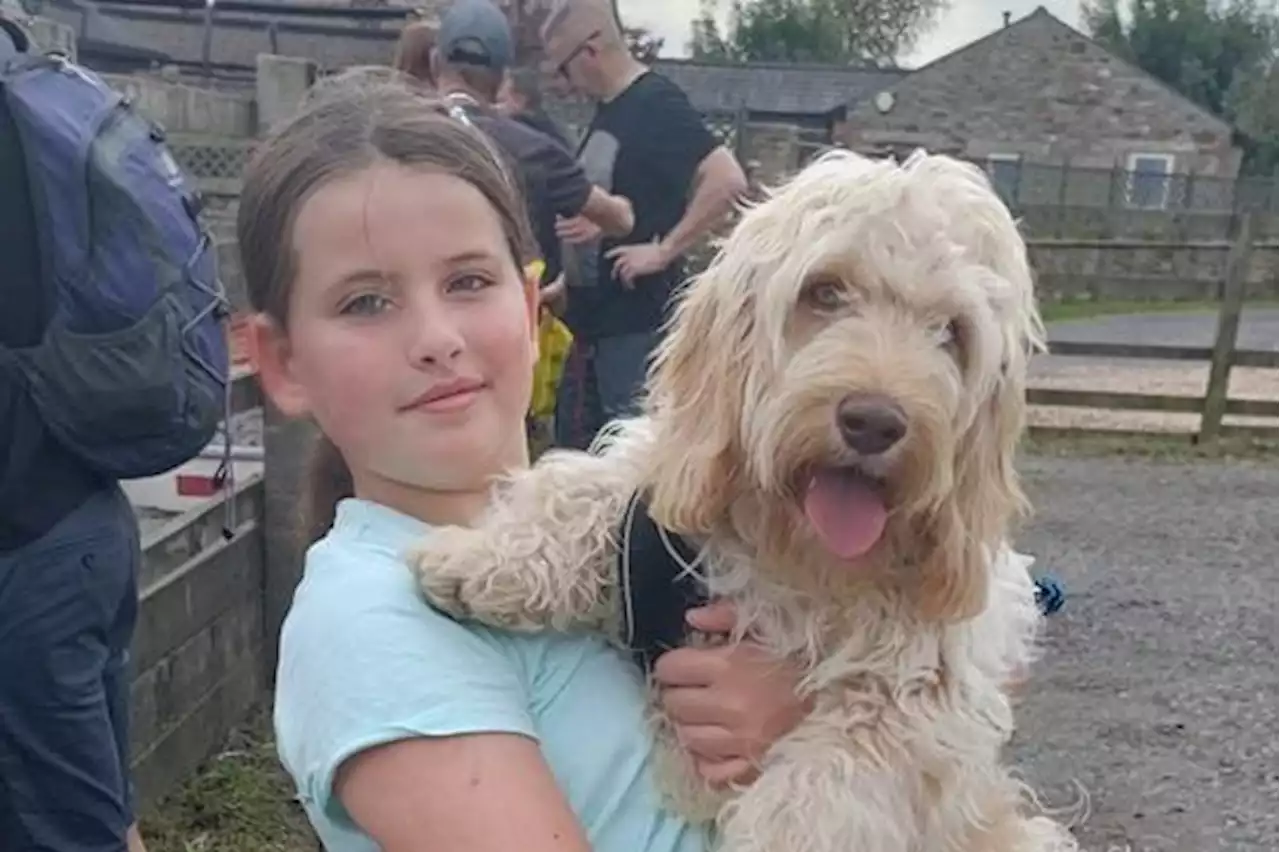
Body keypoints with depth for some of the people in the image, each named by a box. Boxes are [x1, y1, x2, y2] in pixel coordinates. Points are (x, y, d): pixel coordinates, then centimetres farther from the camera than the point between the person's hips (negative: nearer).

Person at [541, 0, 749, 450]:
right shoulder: (607, 110, 12)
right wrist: (583, 222, 5)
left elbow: (728, 181, -26)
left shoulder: (658, 103, -14)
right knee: (574, 442, 15)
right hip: (592, 312, 9)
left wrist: (663, 250, -22)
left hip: (639, 318, -9)